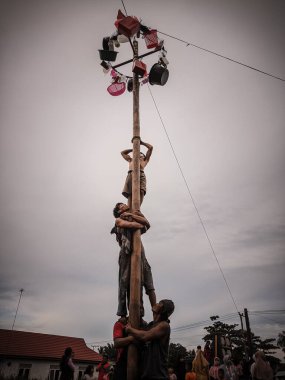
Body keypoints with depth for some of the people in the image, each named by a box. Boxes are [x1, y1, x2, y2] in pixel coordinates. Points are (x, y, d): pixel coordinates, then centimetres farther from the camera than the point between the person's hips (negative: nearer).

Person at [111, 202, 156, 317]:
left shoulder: (134, 217, 30)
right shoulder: (119, 220, 15)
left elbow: (147, 223, 9)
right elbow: (131, 225, -7)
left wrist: (131, 215, 6)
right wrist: (142, 226, 9)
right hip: (127, 252, -4)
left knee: (149, 286, -2)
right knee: (124, 284, -5)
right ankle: (122, 313, 0)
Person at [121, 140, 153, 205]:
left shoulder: (145, 160, 35)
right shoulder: (131, 160, 41)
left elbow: (150, 147, 36)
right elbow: (123, 152, 52)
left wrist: (142, 143, 44)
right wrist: (133, 149, 54)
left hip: (140, 174, -2)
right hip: (130, 175, 2)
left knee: (141, 191, -25)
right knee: (129, 193, -17)